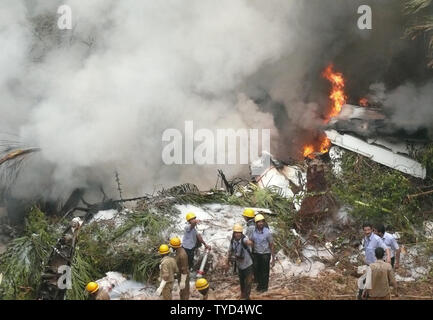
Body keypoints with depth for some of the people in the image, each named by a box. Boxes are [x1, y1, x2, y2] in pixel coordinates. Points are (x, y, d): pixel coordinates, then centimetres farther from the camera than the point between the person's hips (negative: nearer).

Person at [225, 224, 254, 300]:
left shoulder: (244, 239, -28)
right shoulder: (232, 241, -12)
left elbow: (248, 241, -54)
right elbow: (230, 252, 3)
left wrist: (249, 242, -78)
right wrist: (227, 263, 9)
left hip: (248, 265, -5)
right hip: (239, 265, 5)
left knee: (248, 282, 1)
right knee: (241, 281, 24)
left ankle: (246, 296, 21)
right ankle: (243, 293, 49)